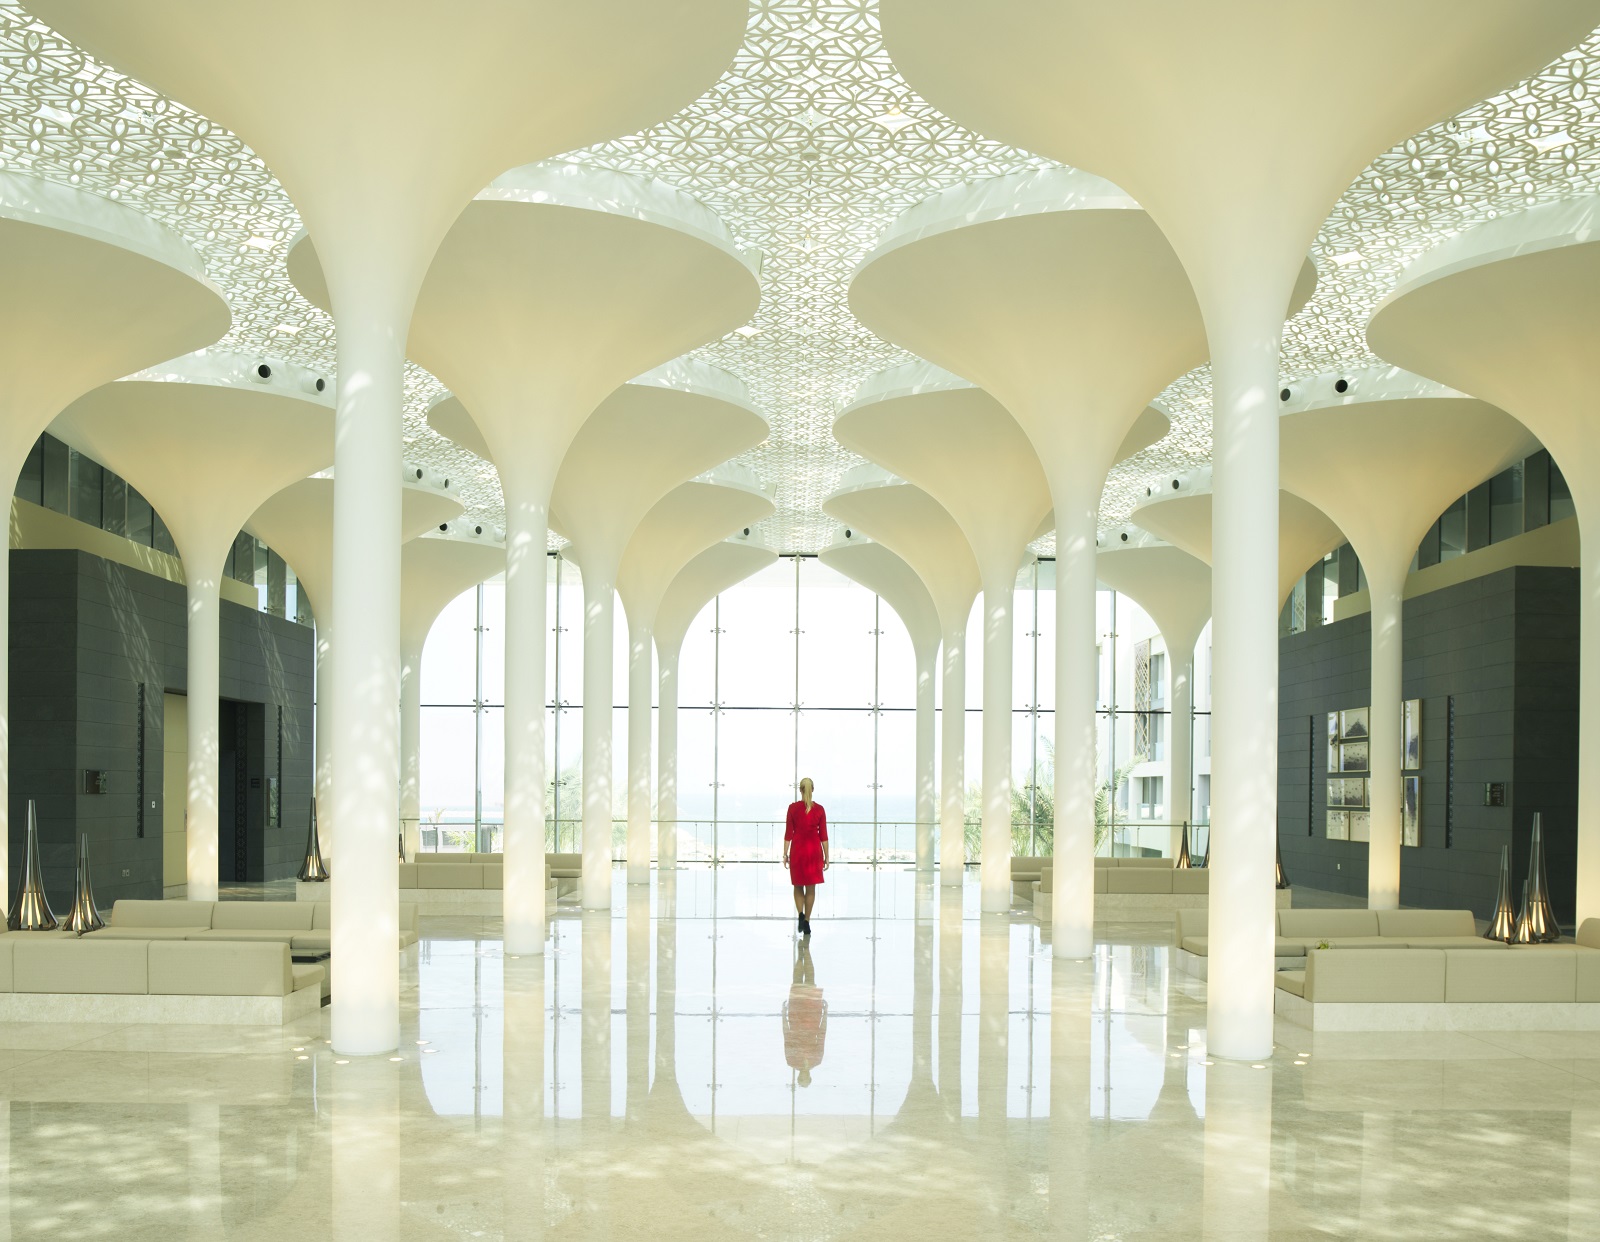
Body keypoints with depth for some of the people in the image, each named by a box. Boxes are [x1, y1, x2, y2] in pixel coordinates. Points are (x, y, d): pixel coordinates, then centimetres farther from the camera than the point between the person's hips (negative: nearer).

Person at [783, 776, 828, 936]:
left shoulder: (793, 808, -5)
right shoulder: (819, 809, -3)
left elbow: (788, 833, -4)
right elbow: (823, 835, -2)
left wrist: (785, 854, 2)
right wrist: (826, 857, 4)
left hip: (797, 849, 0)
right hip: (814, 850, 0)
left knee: (798, 886, 14)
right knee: (811, 887, 9)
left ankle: (800, 914, -8)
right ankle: (807, 922, 10)